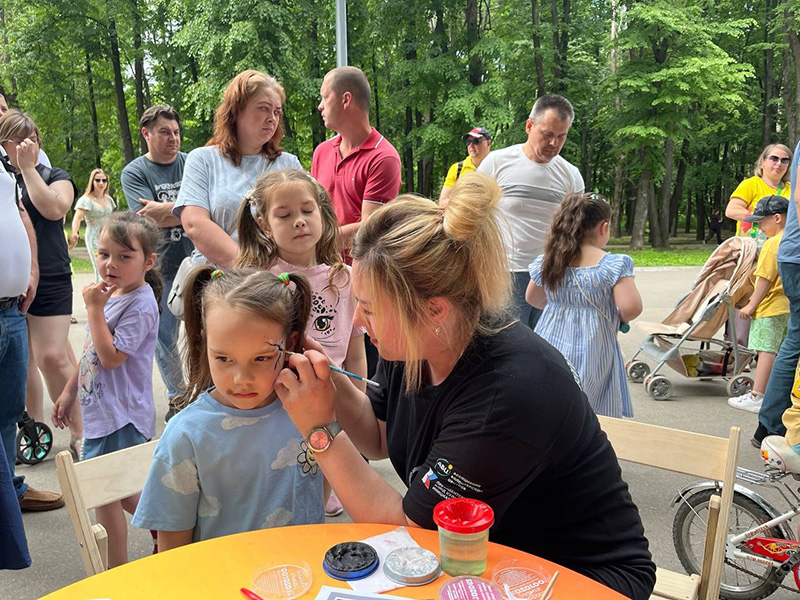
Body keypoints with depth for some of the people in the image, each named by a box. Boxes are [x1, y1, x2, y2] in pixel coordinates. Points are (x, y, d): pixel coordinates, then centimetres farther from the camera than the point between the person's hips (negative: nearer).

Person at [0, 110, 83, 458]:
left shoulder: (55, 177, 7)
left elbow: (53, 208, -14)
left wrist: (28, 168, -8)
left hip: (49, 279, -3)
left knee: (52, 357, -11)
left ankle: (79, 432, 3)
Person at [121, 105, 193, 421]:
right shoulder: (134, 172, 0)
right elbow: (151, 218, -14)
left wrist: (168, 209, -16)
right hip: (162, 266, -1)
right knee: (165, 337, 6)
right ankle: (177, 397, 23)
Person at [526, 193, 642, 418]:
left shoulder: (546, 262, 2)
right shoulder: (615, 265, -12)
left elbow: (532, 298, 18)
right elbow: (630, 307, -20)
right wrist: (621, 318, 3)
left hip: (550, 344, 4)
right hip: (591, 355, -4)